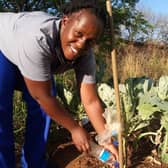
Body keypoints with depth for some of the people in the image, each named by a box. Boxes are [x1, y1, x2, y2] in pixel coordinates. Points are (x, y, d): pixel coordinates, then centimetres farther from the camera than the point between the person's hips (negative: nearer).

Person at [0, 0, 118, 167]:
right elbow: (42, 97, -34)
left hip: (38, 56, 6)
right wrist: (75, 129, -23)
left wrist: (107, 141, -19)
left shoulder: (85, 55, -26)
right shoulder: (38, 39, -45)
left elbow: (91, 101, -19)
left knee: (41, 107, 0)